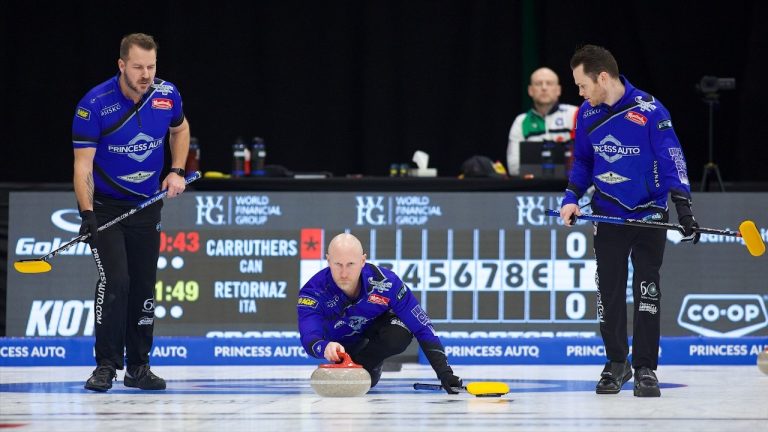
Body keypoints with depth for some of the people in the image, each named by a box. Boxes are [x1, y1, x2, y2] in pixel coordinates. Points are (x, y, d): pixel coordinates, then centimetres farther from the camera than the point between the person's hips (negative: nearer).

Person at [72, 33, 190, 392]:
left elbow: (180, 129, 17)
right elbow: (82, 165, -20)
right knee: (115, 280, -17)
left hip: (147, 206, 4)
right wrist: (87, 214, -31)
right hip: (105, 206, -4)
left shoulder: (167, 95, -7)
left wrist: (177, 171, 3)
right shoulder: (95, 104, -20)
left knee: (144, 286, 6)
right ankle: (106, 366, -9)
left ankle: (138, 367, 17)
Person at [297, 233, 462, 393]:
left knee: (400, 333, -32)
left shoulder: (385, 282, -33)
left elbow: (422, 326, -30)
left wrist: (444, 373, -37)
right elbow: (309, 338, -46)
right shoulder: (313, 291, -33)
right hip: (342, 343, 3)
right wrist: (324, 347, -72)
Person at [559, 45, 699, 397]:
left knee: (646, 291, -3)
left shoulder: (650, 111, -16)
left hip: (648, 216, -4)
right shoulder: (587, 113, 1)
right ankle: (616, 363, 20)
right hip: (607, 216, 4)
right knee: (609, 291, 6)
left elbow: (671, 159, -15)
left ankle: (645, 368, 5)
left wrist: (683, 207, -21)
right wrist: (572, 198, 1)